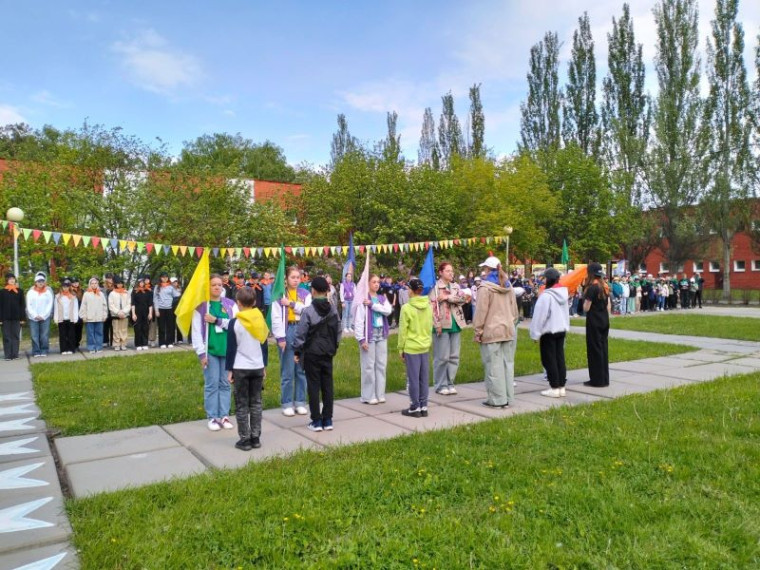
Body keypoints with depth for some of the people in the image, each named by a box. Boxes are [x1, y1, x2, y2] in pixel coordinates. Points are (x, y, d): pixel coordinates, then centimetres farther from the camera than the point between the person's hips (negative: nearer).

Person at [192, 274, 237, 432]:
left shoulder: (231, 304, 5)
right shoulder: (201, 306, -2)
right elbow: (196, 331, -4)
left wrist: (217, 320, -12)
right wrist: (201, 353, -8)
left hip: (227, 349, 2)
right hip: (210, 350, -2)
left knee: (225, 384, 8)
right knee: (211, 384, 1)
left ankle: (224, 416, 17)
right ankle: (212, 417, 10)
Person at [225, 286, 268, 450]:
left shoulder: (234, 322, -9)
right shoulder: (260, 319, 3)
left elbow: (231, 348, -7)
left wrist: (229, 369, 1)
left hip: (240, 368, -4)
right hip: (258, 367, 4)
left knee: (242, 405, 4)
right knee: (256, 403, 11)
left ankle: (245, 440, 7)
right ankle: (255, 438, 14)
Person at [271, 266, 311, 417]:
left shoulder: (305, 294, 8)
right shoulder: (279, 294, -1)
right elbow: (276, 318, -5)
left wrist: (291, 304, -10)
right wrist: (280, 337, -11)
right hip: (287, 332, -3)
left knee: (302, 369, 8)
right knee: (287, 370, 2)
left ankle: (300, 402, 18)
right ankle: (287, 404, 12)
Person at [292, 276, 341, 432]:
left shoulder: (308, 311, -14)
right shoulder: (333, 309, 1)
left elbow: (301, 333, -11)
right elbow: (338, 330, 8)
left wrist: (297, 351, 0)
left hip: (312, 353, -4)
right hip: (328, 353, 4)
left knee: (314, 386, 3)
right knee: (327, 385, 9)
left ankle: (316, 421, 7)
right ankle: (327, 420, 15)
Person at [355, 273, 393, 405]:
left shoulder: (382, 298, 11)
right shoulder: (363, 299, -7)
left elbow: (388, 310, -8)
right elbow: (358, 320, -11)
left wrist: (372, 304, -15)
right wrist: (361, 339, -16)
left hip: (381, 335, 6)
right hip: (369, 335, -5)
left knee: (381, 365, 8)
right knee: (369, 366, -2)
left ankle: (380, 394, 18)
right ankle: (368, 396, 6)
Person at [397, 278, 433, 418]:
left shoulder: (407, 308, -12)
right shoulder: (428, 306, 4)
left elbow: (403, 331, -10)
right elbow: (430, 327, 10)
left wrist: (400, 349, -1)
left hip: (411, 348, -5)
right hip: (425, 347, 5)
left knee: (413, 379, 3)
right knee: (424, 378, 10)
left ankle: (415, 408, 10)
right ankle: (423, 407, 17)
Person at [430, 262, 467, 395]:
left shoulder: (455, 286, 14)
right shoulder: (435, 287, -4)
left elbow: (463, 299, -2)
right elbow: (433, 306, -11)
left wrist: (447, 297, -14)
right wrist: (437, 324, -17)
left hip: (455, 324, 6)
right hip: (443, 325, -6)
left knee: (454, 356, 8)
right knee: (442, 357, -2)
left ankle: (449, 383, 18)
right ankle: (440, 385, 8)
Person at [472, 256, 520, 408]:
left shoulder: (485, 287, -10)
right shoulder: (508, 286, 12)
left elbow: (481, 311, -11)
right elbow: (514, 308, 16)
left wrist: (477, 331, -6)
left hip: (491, 331, -7)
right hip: (508, 330, 7)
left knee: (494, 366, -1)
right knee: (507, 363, 11)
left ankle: (497, 399, 3)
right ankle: (507, 397, 17)